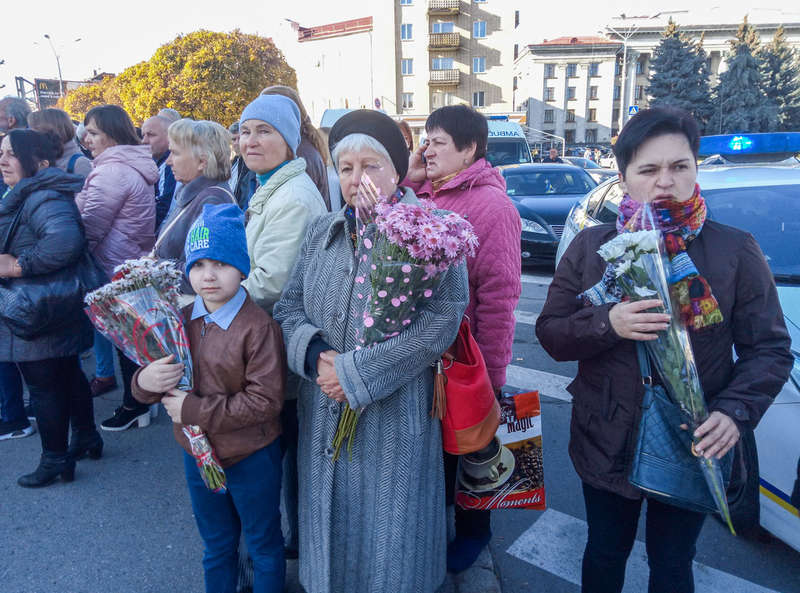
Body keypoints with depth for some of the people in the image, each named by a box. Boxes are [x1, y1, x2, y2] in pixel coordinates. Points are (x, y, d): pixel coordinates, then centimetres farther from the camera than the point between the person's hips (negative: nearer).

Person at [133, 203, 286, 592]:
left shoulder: (258, 327, -23)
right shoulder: (180, 321, -3)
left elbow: (265, 400, -26)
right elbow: (153, 383, 4)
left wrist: (193, 409, -23)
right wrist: (145, 382, -20)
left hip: (252, 458, -5)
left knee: (264, 546, 19)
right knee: (216, 546, 27)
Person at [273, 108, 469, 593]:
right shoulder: (323, 231, 8)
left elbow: (440, 323, -19)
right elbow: (290, 303, 8)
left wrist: (356, 372, -20)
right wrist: (314, 353, -13)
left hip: (394, 419, -5)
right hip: (323, 418, 5)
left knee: (388, 544, 12)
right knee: (331, 530, 21)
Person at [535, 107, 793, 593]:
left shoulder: (736, 251, -7)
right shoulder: (591, 247, -3)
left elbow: (771, 349, -4)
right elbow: (549, 332, -5)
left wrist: (735, 412, -20)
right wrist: (606, 324, -23)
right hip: (606, 445, 1)